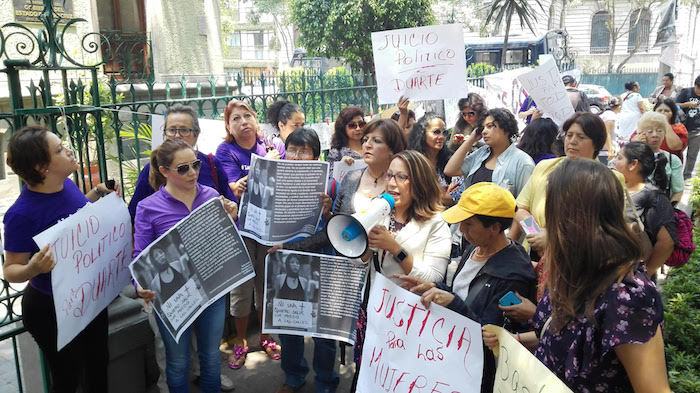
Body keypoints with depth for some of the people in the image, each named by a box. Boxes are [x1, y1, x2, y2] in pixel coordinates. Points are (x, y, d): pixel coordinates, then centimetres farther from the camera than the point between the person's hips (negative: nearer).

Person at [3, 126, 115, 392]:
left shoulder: (66, 183, -8)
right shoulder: (22, 213, -28)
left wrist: (95, 195, -1)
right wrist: (33, 269, -39)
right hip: (52, 310, -6)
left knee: (98, 363, 24)